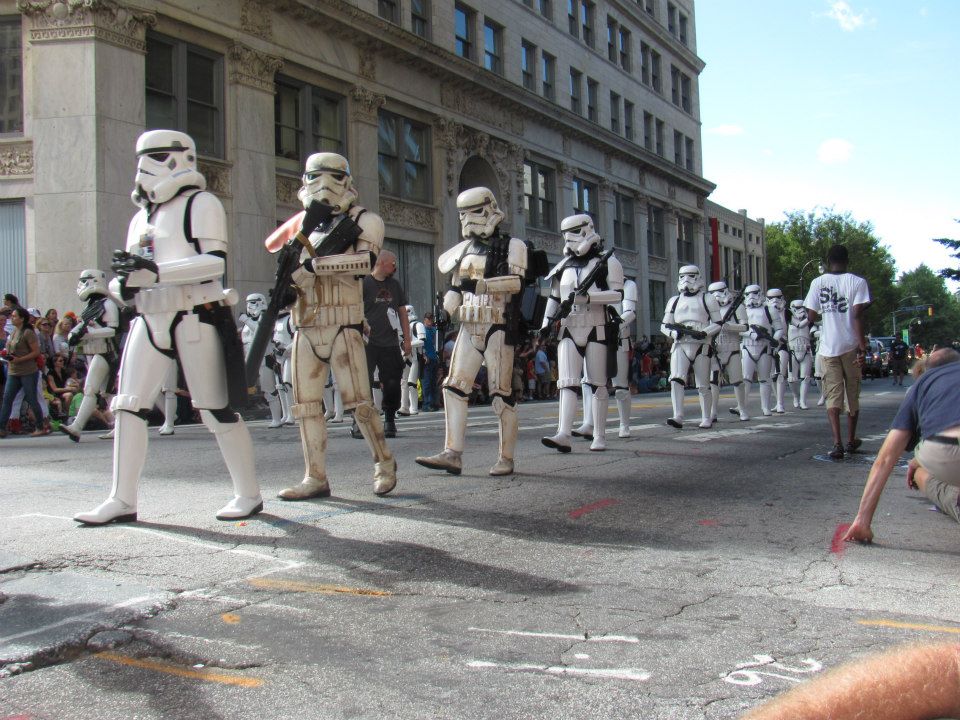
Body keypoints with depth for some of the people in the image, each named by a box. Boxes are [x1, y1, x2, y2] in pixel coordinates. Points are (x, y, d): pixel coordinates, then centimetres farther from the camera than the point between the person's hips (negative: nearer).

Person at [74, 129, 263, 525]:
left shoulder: (200, 204, -4)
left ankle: (248, 495, 8)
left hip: (196, 318, -8)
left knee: (215, 409, -3)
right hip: (150, 320, 8)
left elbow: (216, 261, -16)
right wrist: (124, 283, 2)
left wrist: (157, 269, -26)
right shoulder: (141, 217, 20)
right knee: (128, 406, 3)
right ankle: (122, 500, 10)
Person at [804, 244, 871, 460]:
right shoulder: (857, 282, -3)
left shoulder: (818, 283, 2)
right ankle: (851, 440, 27)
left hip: (828, 347, 0)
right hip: (851, 345, 0)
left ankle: (837, 443, -15)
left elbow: (812, 316, 3)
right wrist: (863, 345, -11)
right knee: (852, 394, 15)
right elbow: (857, 315, -11)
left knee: (833, 396, 0)